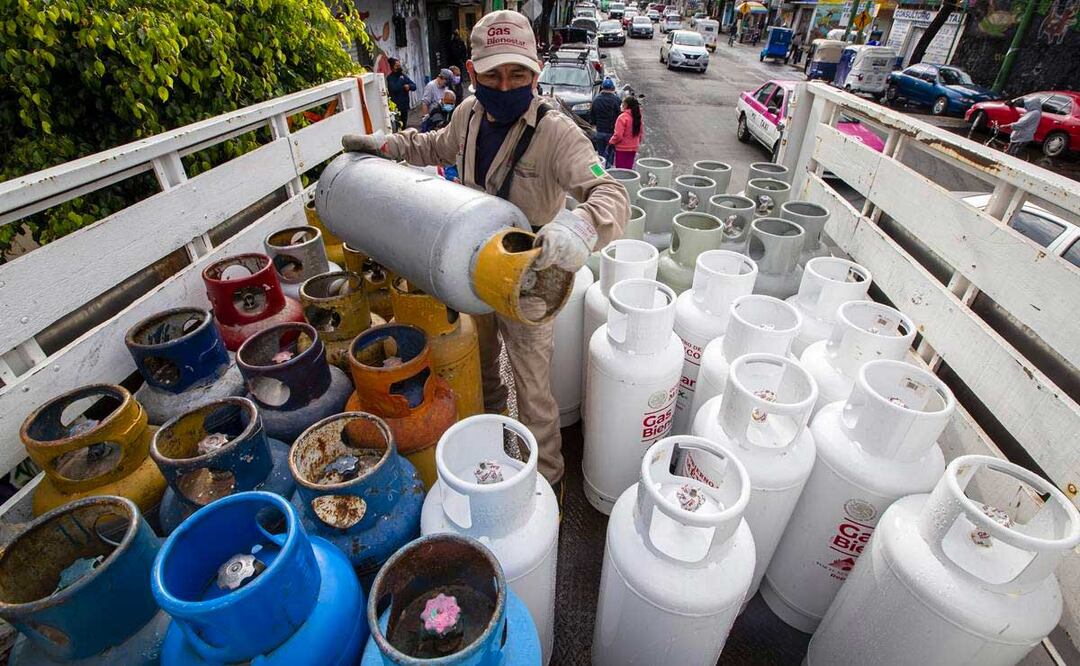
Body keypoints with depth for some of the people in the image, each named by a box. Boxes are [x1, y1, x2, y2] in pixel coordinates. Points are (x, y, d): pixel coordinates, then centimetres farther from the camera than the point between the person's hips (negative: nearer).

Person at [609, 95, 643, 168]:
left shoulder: (623, 117, -17)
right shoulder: (638, 117, 4)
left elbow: (618, 135, -20)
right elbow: (641, 132, 13)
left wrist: (611, 142, -3)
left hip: (622, 149, -7)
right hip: (633, 148, 7)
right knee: (628, 169, 14)